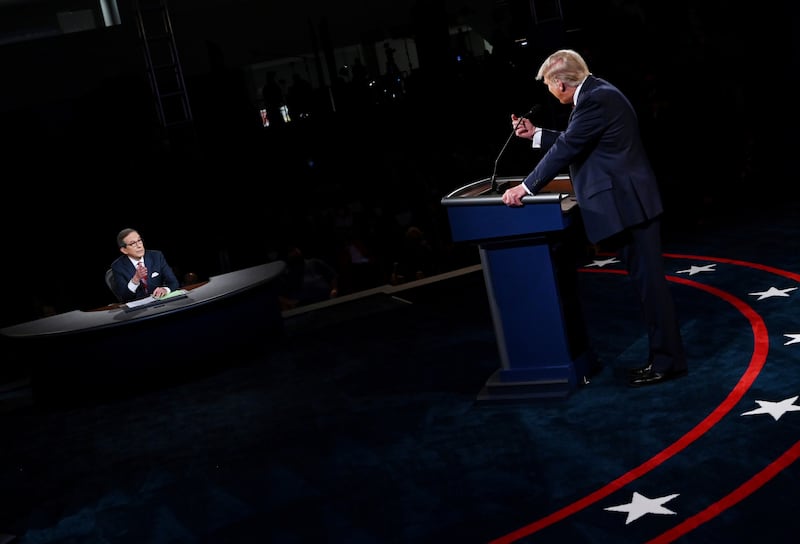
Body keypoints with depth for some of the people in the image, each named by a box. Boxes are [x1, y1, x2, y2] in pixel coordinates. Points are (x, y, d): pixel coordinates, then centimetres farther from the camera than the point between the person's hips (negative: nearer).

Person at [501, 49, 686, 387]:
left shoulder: (595, 99, -17)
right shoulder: (596, 93, 15)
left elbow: (566, 149, -17)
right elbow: (571, 142, 22)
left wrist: (526, 188, -11)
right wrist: (535, 134, 23)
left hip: (627, 203, -11)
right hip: (627, 202, 11)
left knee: (648, 280, -4)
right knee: (645, 280, 13)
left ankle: (667, 361, 4)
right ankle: (664, 355, 22)